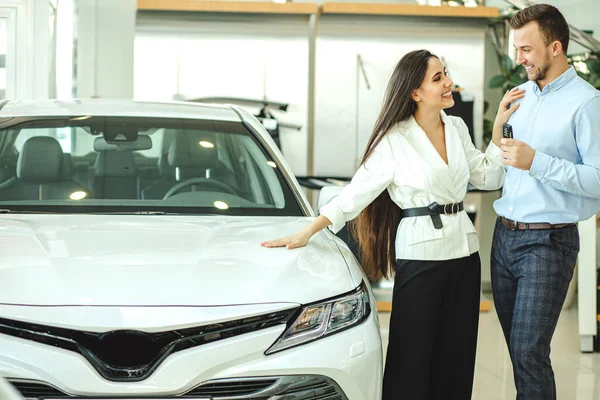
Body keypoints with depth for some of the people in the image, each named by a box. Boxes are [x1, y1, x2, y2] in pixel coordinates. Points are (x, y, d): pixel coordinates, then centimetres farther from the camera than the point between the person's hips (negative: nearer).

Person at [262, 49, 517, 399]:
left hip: (465, 253, 6)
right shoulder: (395, 140, -7)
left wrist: (500, 126, 7)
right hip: (420, 255, -6)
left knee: (456, 359, 9)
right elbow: (356, 192, -6)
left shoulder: (457, 128, 10)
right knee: (413, 360, -2)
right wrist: (307, 232, -11)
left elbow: (487, 177, 14)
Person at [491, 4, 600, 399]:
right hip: (505, 234, 7)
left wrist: (537, 162, -23)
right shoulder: (523, 94, 12)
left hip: (548, 242, -7)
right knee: (516, 347, 12)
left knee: (529, 353, -8)